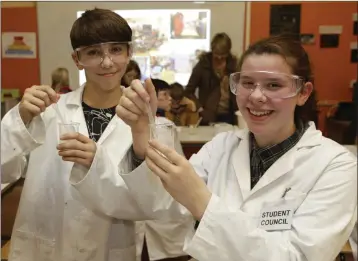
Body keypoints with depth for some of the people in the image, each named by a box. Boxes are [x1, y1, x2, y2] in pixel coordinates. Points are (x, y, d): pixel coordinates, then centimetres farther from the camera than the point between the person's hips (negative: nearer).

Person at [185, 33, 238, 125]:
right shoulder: (203, 64, -5)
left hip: (228, 115, 2)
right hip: (209, 116, -2)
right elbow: (189, 91, -3)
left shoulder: (233, 64, 3)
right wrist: (201, 110, -12)